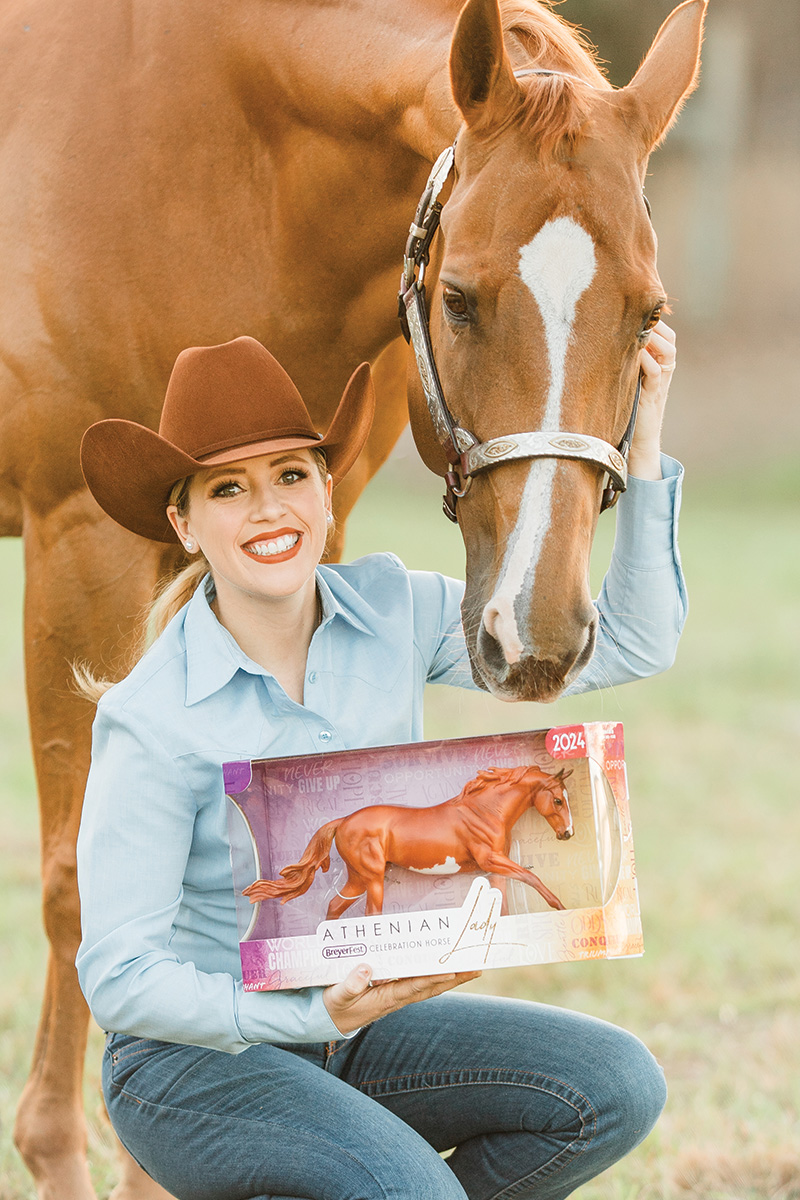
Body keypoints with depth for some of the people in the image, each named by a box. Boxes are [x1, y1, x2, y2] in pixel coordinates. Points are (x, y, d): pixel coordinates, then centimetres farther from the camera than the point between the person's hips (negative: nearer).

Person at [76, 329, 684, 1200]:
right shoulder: (155, 721, -20)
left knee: (618, 1087, -14)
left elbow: (629, 643, -4)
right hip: (198, 1059, -6)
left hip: (355, 1025, 6)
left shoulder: (393, 613, -5)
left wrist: (642, 445, -16)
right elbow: (119, 981, -19)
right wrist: (316, 1015, -33)